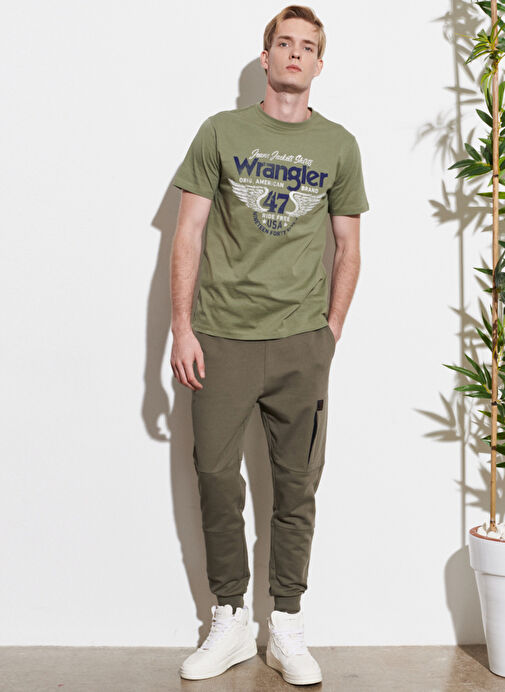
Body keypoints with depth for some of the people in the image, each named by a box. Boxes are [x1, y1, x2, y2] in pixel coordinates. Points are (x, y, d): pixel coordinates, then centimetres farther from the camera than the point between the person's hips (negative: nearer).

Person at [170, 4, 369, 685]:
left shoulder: (338, 144, 9)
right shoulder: (221, 131, 6)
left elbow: (348, 246, 13)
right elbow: (189, 233, 3)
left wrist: (331, 329, 5)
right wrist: (181, 327, -4)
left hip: (303, 344, 1)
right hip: (223, 337, 0)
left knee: (296, 487, 5)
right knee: (217, 480, 2)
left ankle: (286, 628, 19)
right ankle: (230, 623, 19)